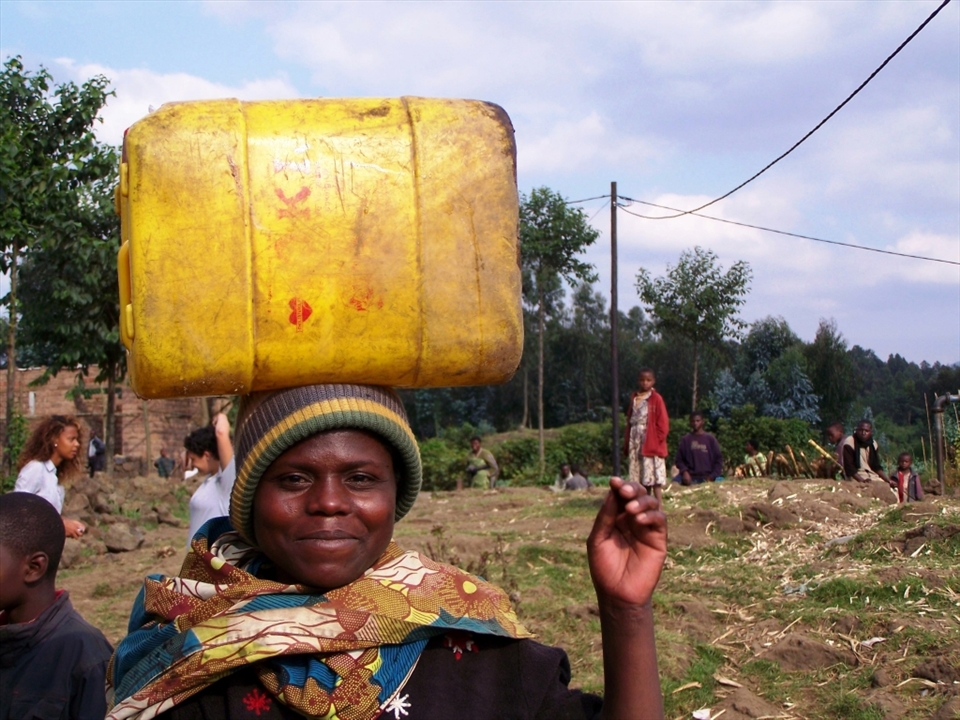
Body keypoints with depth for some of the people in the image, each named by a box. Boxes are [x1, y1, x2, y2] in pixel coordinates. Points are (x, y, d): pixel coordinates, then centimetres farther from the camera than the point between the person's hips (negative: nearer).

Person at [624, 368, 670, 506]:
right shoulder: (634, 398, 13)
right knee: (640, 477, 9)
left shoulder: (656, 399, -3)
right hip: (636, 444, 6)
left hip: (651, 444, -6)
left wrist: (657, 440, -12)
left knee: (654, 477, -9)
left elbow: (663, 423, -6)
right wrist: (627, 443, 7)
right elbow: (629, 421, 13)